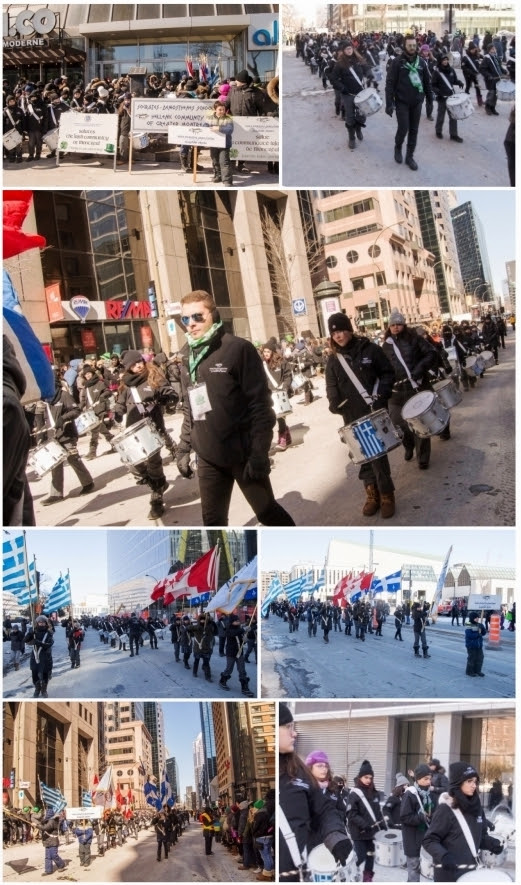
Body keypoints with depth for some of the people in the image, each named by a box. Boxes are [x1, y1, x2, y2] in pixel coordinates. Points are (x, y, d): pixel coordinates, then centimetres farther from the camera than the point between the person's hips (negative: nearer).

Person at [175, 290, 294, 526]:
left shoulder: (238, 349, -10)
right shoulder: (189, 358, 8)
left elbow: (260, 404, -13)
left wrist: (259, 452, -18)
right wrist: (184, 448, 12)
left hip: (243, 454, -5)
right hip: (208, 458, 5)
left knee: (267, 511, 8)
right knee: (213, 521, 9)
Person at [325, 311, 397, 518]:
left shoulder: (369, 349, -1)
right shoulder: (333, 360, 7)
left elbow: (387, 373, 2)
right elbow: (331, 385, 8)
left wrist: (381, 394, -13)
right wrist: (335, 402, -12)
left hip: (375, 410, -3)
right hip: (352, 416, 3)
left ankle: (386, 494, 5)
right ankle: (372, 493, 17)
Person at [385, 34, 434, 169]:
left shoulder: (421, 62, 3)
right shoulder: (398, 62, -9)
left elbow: (427, 82, 11)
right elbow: (390, 83, -10)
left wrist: (430, 100, 10)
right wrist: (389, 103, -16)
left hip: (417, 102, 4)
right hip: (402, 102, -4)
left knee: (414, 130, 6)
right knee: (403, 129, -6)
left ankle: (410, 156, 17)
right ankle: (398, 148, 24)